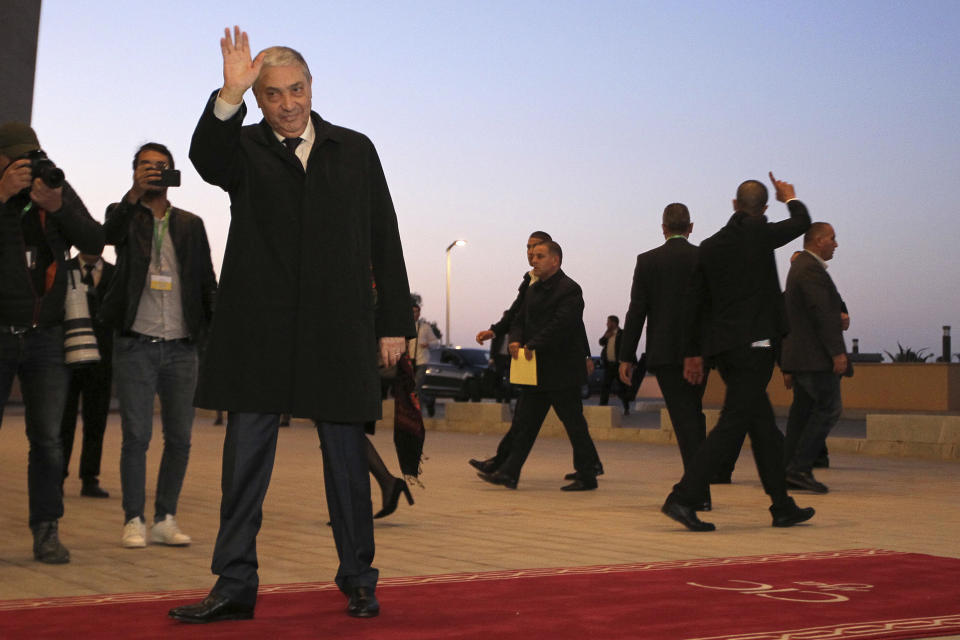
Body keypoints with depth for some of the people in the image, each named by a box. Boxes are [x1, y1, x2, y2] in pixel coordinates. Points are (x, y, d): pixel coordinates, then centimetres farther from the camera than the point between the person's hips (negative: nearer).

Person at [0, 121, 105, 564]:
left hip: (46, 336, 2)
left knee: (48, 439, 0)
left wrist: (58, 207, -16)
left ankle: (46, 531, 6)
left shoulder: (58, 190, 9)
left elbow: (95, 243, -2)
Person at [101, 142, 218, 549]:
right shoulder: (126, 216, 6)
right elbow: (109, 232, -18)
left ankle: (165, 520, 13)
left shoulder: (191, 225, 13)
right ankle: (133, 521, 5)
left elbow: (206, 281, 13)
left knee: (179, 438, 3)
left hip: (181, 347, 3)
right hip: (135, 346, -3)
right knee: (136, 436, -3)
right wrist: (135, 192, -35)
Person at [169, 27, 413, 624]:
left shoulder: (355, 150, 11)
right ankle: (235, 586, 8)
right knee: (245, 458, 1)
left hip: (339, 329, 1)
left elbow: (384, 239, 11)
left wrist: (395, 323, 6)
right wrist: (229, 96, -35)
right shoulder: (244, 149, 7)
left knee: (346, 457, 6)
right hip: (259, 329, -1)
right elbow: (207, 158, -18)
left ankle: (358, 580, 18)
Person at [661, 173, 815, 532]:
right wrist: (790, 198, 35)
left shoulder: (710, 246, 10)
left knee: (763, 425, 14)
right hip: (754, 343, -7)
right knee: (733, 422, -9)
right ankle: (683, 498, -17)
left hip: (722, 346, 7)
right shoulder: (758, 233, -5)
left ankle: (783, 507, 21)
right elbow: (802, 223, 13)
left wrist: (692, 353, 18)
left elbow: (693, 301, 12)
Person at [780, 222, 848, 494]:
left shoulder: (800, 266, 20)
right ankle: (800, 468, -10)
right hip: (815, 356, -11)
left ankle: (789, 472, 11)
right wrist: (837, 352, -21)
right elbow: (823, 313, -21)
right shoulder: (811, 269, -14)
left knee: (803, 410, 11)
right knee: (829, 408, -9)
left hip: (799, 356, 11)